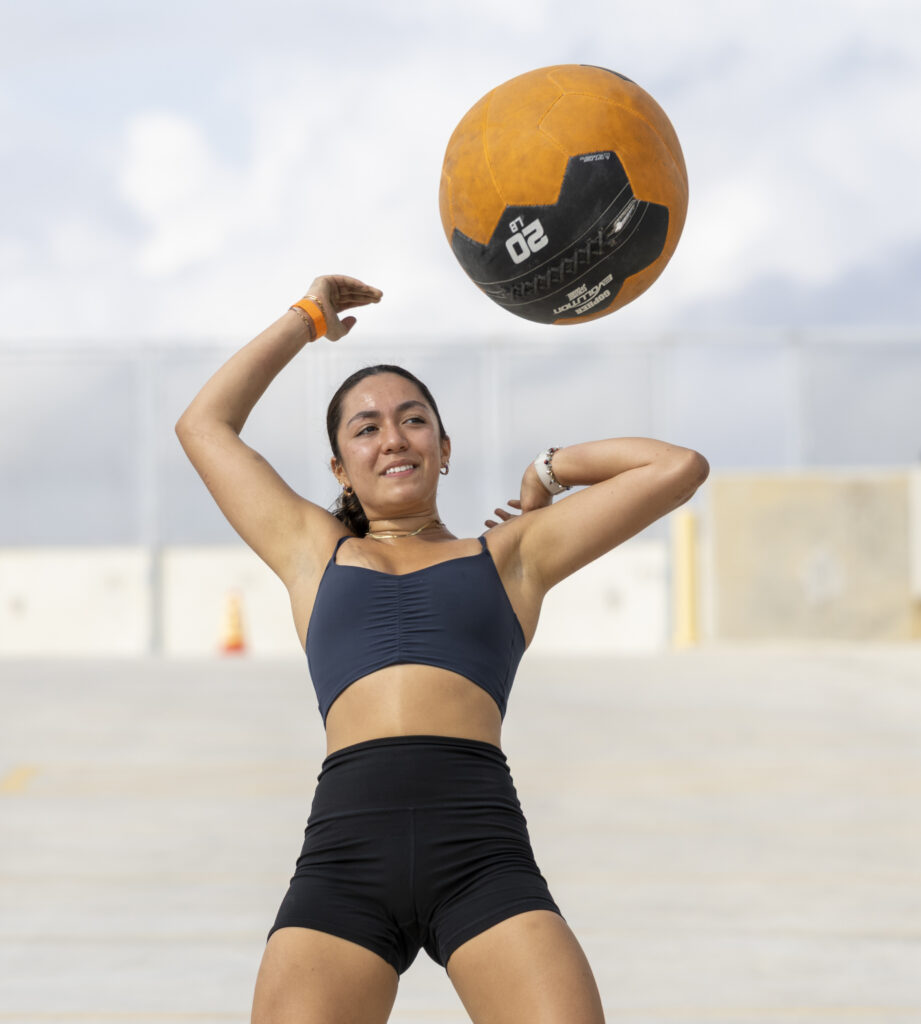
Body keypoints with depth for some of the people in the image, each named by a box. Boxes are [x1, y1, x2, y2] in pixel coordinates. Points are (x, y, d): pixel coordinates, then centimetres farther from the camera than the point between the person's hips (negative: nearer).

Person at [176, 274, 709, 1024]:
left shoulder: (510, 554, 22)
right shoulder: (315, 554, 26)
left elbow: (679, 469, 23)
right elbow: (205, 425, 37)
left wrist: (553, 470, 32)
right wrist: (307, 321, 45)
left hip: (481, 853, -1)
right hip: (345, 847, 1)